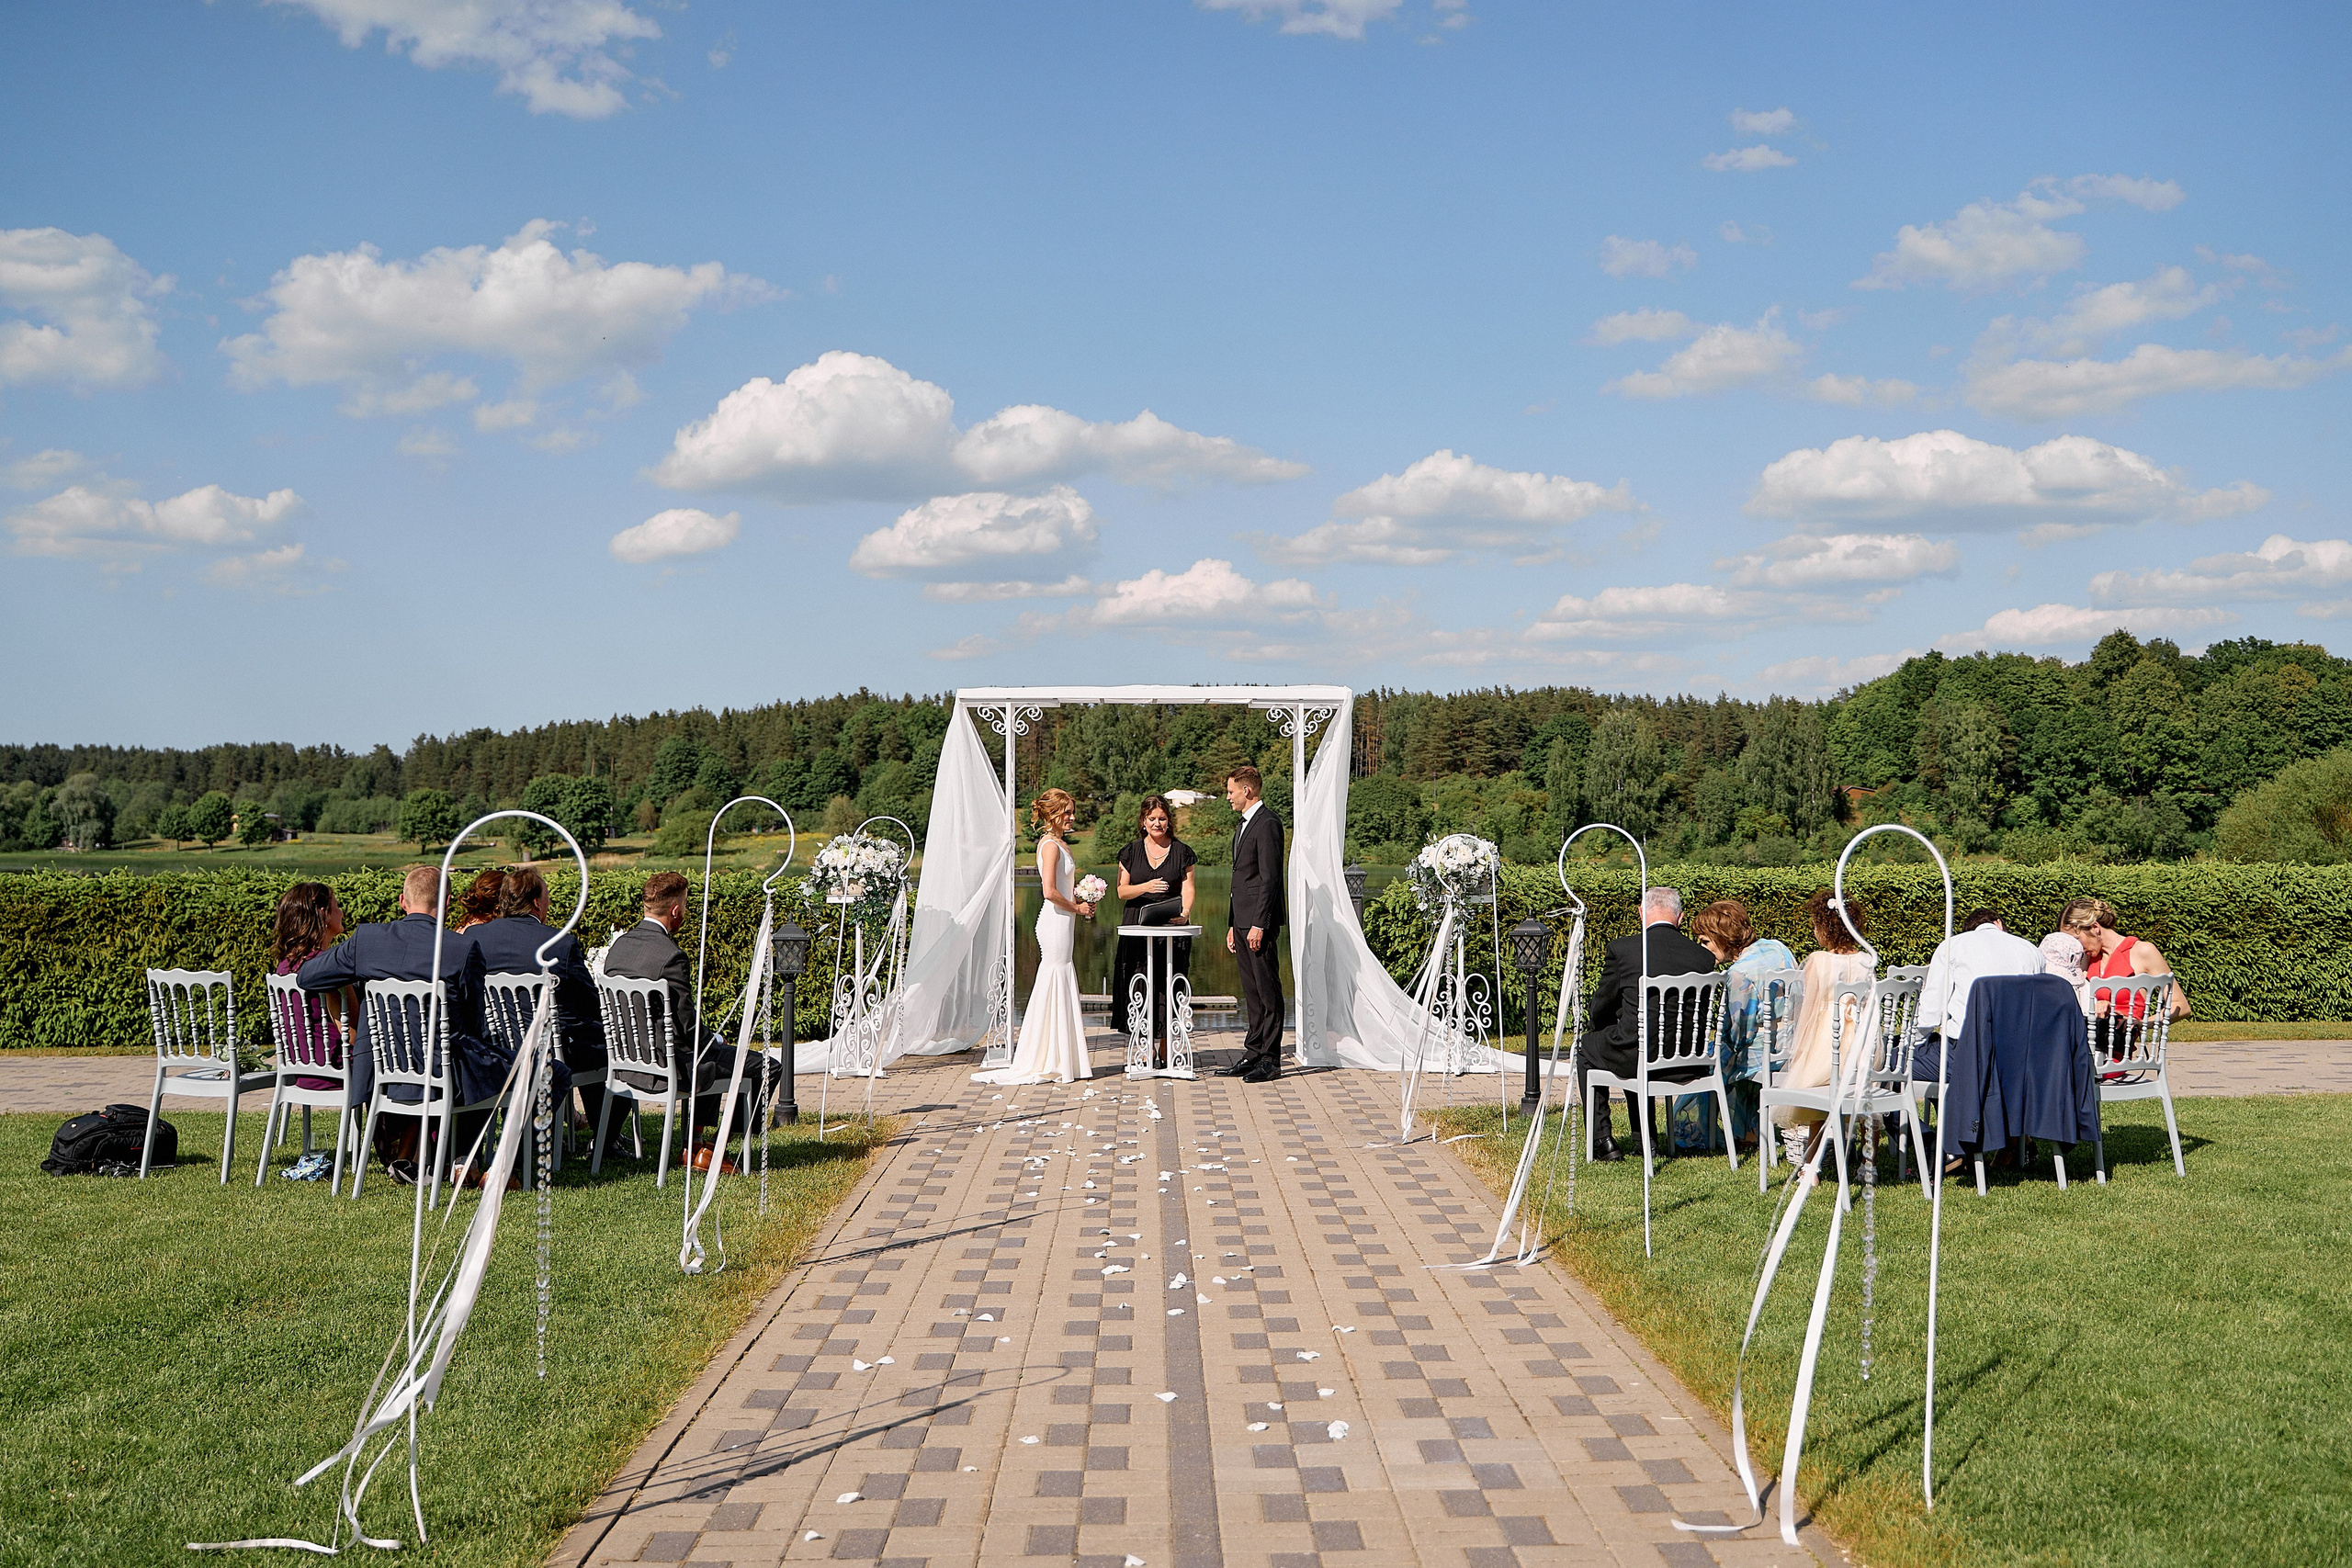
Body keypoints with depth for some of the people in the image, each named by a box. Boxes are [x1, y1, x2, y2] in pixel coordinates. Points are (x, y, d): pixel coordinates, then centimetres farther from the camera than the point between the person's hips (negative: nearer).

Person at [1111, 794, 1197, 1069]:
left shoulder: (1182, 852, 8)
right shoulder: (1131, 852, 10)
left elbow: (1188, 888, 0)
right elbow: (1122, 891, 6)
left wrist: (1185, 911, -19)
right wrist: (1146, 886, -13)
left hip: (1172, 928, -1)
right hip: (1137, 928, 1)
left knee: (1168, 985, -4)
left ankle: (1164, 1048, 2)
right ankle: (1148, 1048, 1)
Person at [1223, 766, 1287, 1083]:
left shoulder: (1267, 824, -12)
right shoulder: (1244, 825, 19)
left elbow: (1270, 878, -18)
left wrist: (1259, 925, -20)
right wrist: (1232, 925, 20)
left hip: (1260, 923, -10)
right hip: (1243, 922, 10)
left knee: (1268, 991, -5)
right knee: (1252, 993, 12)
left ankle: (1270, 1060, -2)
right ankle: (1253, 1054, 17)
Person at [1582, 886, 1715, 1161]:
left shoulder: (1621, 948, -9)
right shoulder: (1704, 957, 1)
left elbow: (1601, 1009, 2)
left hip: (1636, 1059, -4)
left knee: (1588, 1048, 27)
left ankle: (1603, 1141, 23)